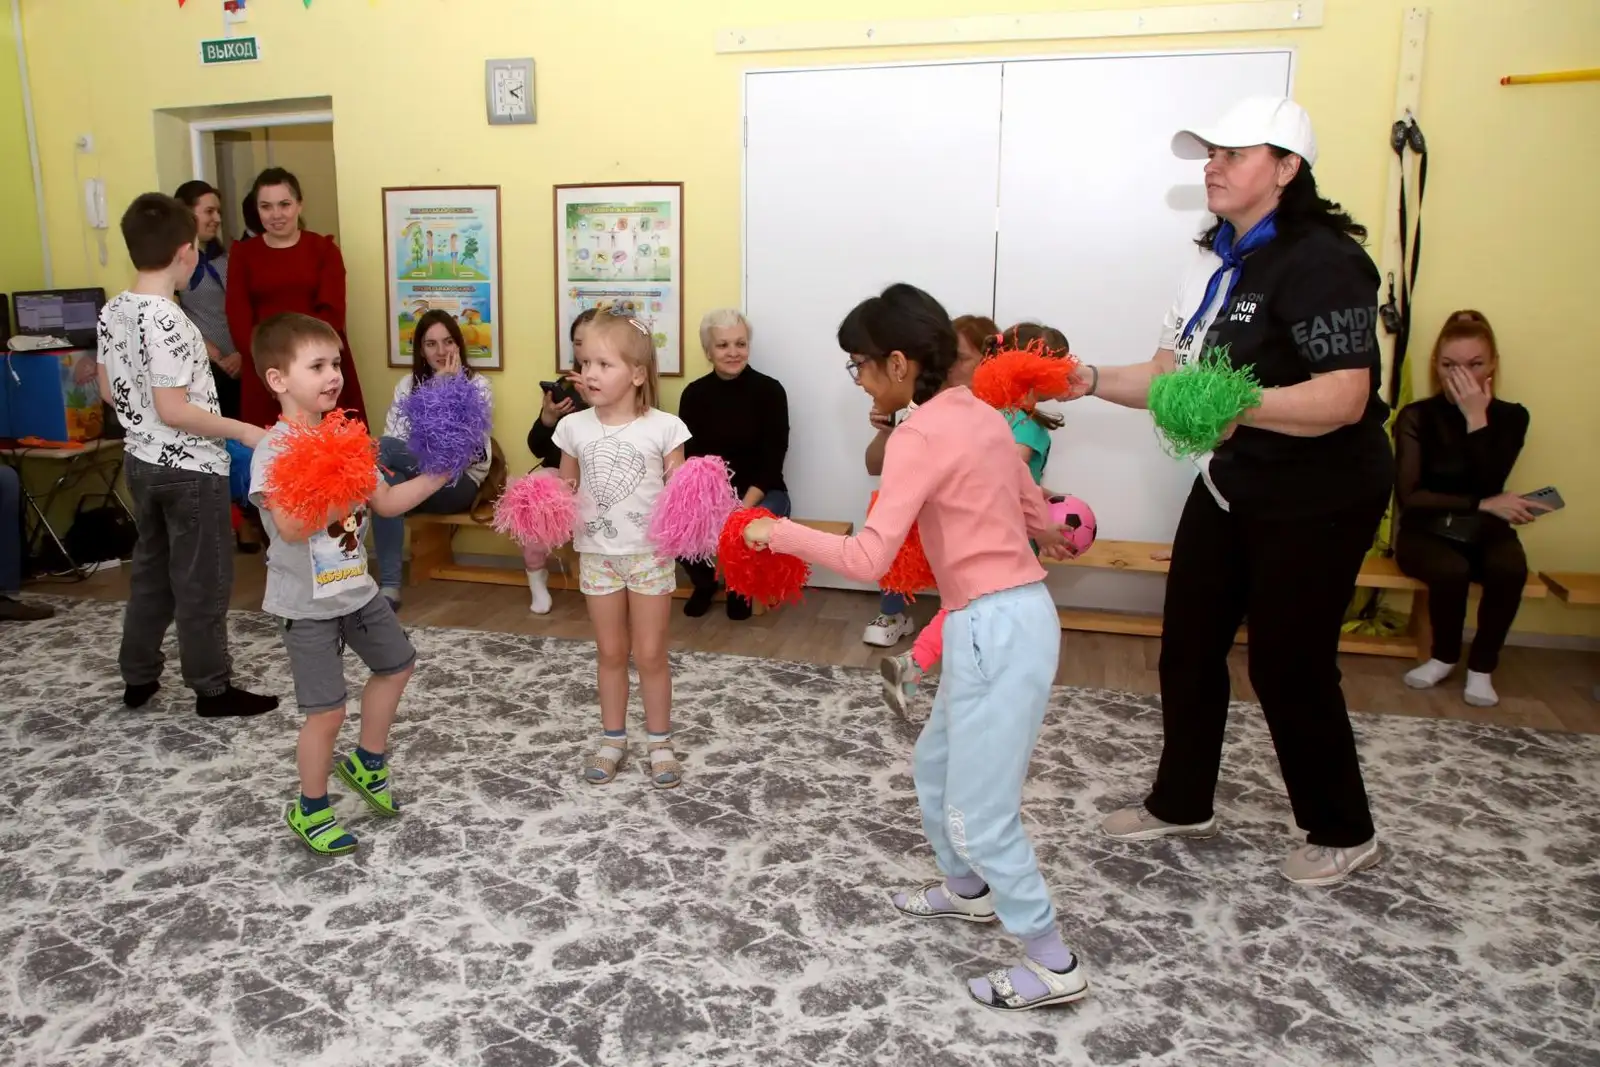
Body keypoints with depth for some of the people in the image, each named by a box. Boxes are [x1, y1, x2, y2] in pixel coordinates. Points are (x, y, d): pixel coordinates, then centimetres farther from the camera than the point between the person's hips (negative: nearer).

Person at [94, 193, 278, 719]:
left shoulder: (112, 312, 4)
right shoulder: (167, 321, -23)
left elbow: (109, 391, 12)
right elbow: (172, 410, -25)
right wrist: (244, 431, -19)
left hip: (141, 462, 9)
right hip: (191, 469, -9)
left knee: (150, 570, 19)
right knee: (202, 581, 2)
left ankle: (137, 678, 29)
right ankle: (213, 689, 13)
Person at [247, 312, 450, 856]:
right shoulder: (273, 450, -20)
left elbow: (386, 502, 8)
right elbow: (290, 528, -32)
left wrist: (436, 477, -2)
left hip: (356, 587, 8)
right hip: (307, 603, -8)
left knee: (396, 663, 22)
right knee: (327, 710, -2)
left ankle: (367, 762, 42)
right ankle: (309, 811, 21)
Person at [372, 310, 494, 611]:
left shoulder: (477, 385, 3)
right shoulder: (407, 385, 14)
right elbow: (393, 437, 2)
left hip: (459, 482, -3)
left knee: (382, 450, -28)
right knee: (389, 478, -36)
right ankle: (389, 586, -34)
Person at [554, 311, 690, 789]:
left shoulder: (664, 427, -11)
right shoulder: (574, 427, -3)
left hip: (650, 554, -2)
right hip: (597, 555, 3)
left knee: (650, 655, 7)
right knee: (611, 653, 14)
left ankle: (660, 743, 23)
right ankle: (613, 740, 30)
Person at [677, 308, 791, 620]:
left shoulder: (770, 391, -7)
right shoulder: (694, 394, 0)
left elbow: (772, 461, -11)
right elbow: (688, 459, -3)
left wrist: (742, 509, -24)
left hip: (761, 492, -2)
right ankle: (704, 582, 9)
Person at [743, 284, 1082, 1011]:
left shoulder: (919, 437, -17)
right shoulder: (980, 417, 10)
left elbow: (868, 559, -23)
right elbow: (1037, 517, 19)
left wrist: (779, 532, -12)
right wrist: (1048, 537, 41)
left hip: (994, 629, -10)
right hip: (1017, 615, 10)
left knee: (979, 812, 3)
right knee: (936, 765, 26)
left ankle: (1053, 965, 15)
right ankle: (968, 890, 45)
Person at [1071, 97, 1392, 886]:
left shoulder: (1319, 261, -18)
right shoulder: (1219, 260, 8)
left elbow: (1344, 398, -28)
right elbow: (1170, 373, 11)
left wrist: (1239, 403, -40)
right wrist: (1093, 380, -3)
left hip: (1316, 502, -8)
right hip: (1230, 488, 8)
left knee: (1288, 668, 1)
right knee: (1189, 648, 12)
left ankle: (1343, 833, 25)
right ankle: (1181, 804, 31)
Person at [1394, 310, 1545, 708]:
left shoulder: (1511, 417, 1)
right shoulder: (1417, 416, -7)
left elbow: (1489, 486, -15)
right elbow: (1408, 496, -14)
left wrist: (1477, 419, -19)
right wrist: (1483, 504, -21)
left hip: (1483, 530, 2)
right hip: (1426, 531, -2)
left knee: (1511, 567, -32)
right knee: (1451, 569, -34)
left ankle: (1482, 666, -9)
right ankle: (1444, 657, -4)